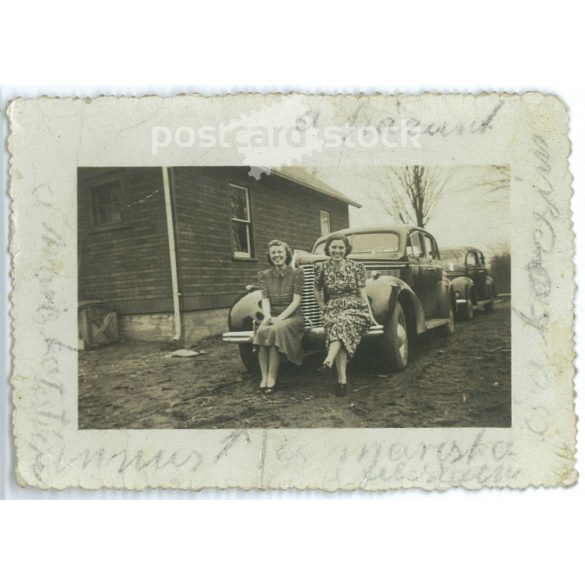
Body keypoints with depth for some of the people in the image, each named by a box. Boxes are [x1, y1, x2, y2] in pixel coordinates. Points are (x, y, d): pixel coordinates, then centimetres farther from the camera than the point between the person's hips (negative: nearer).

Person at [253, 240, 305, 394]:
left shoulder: (297, 273, 0)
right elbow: (265, 299, -1)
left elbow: (296, 300, -8)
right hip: (272, 316, 3)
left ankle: (272, 378, -28)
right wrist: (267, 316, -23)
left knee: (276, 330, -35)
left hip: (292, 316, -3)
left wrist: (280, 317, -21)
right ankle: (264, 376, -27)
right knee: (261, 331, -31)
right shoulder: (265, 275, 9)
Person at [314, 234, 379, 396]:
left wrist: (371, 315, -2)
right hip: (333, 310, 1)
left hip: (356, 309, -1)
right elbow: (317, 292, 20)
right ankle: (342, 380, -38)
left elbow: (362, 293, 5)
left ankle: (328, 361, -50)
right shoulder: (321, 268, 7)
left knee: (342, 322, -37)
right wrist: (324, 310, 9)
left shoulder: (357, 267, 5)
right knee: (339, 332, -33)